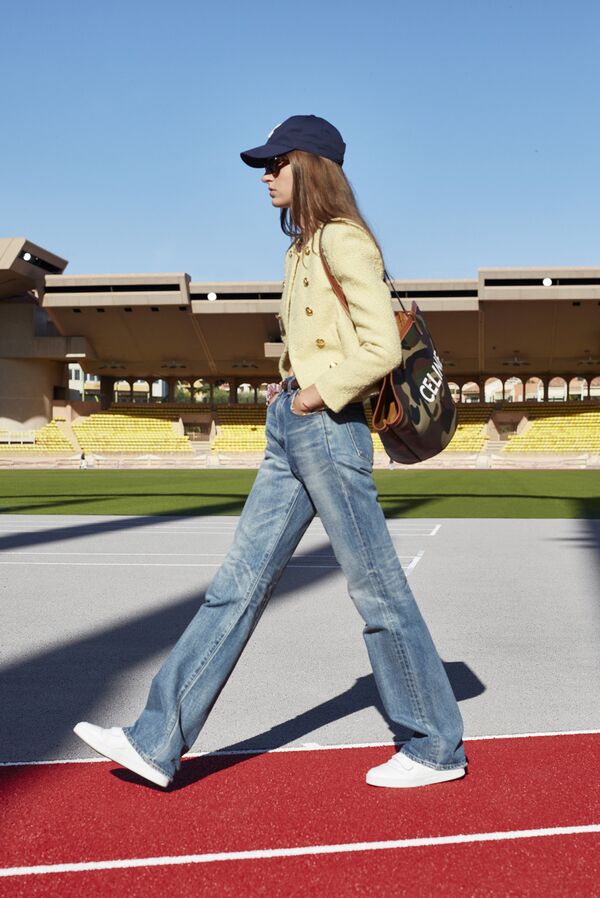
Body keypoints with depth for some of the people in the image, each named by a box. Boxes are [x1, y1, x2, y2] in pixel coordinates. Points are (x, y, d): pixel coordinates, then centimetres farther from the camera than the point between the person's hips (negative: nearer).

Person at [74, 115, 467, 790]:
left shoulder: (342, 239, -9)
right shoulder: (302, 248, 18)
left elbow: (383, 347, -17)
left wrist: (320, 392, -12)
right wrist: (291, 383, 11)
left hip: (329, 429, -9)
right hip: (291, 430, 9)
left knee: (376, 588, -1)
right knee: (239, 581, 7)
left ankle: (437, 748, 15)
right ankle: (159, 741, 11)